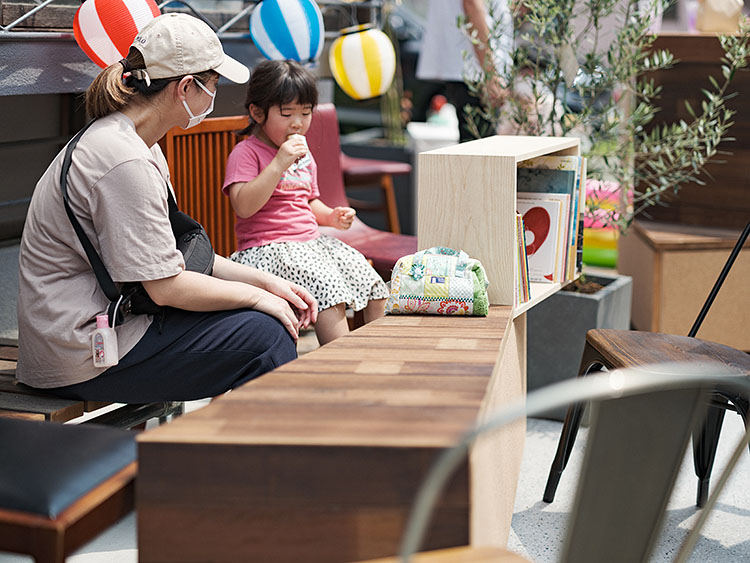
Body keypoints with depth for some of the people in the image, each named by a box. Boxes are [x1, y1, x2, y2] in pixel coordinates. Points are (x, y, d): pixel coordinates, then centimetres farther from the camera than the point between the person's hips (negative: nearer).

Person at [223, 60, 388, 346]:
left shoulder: (304, 156, 17)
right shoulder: (245, 153, -8)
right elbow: (244, 206, -22)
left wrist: (331, 216, 7)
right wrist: (279, 163, -26)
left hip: (312, 241, 8)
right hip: (269, 247, -8)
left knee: (371, 282, -4)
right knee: (327, 287, -31)